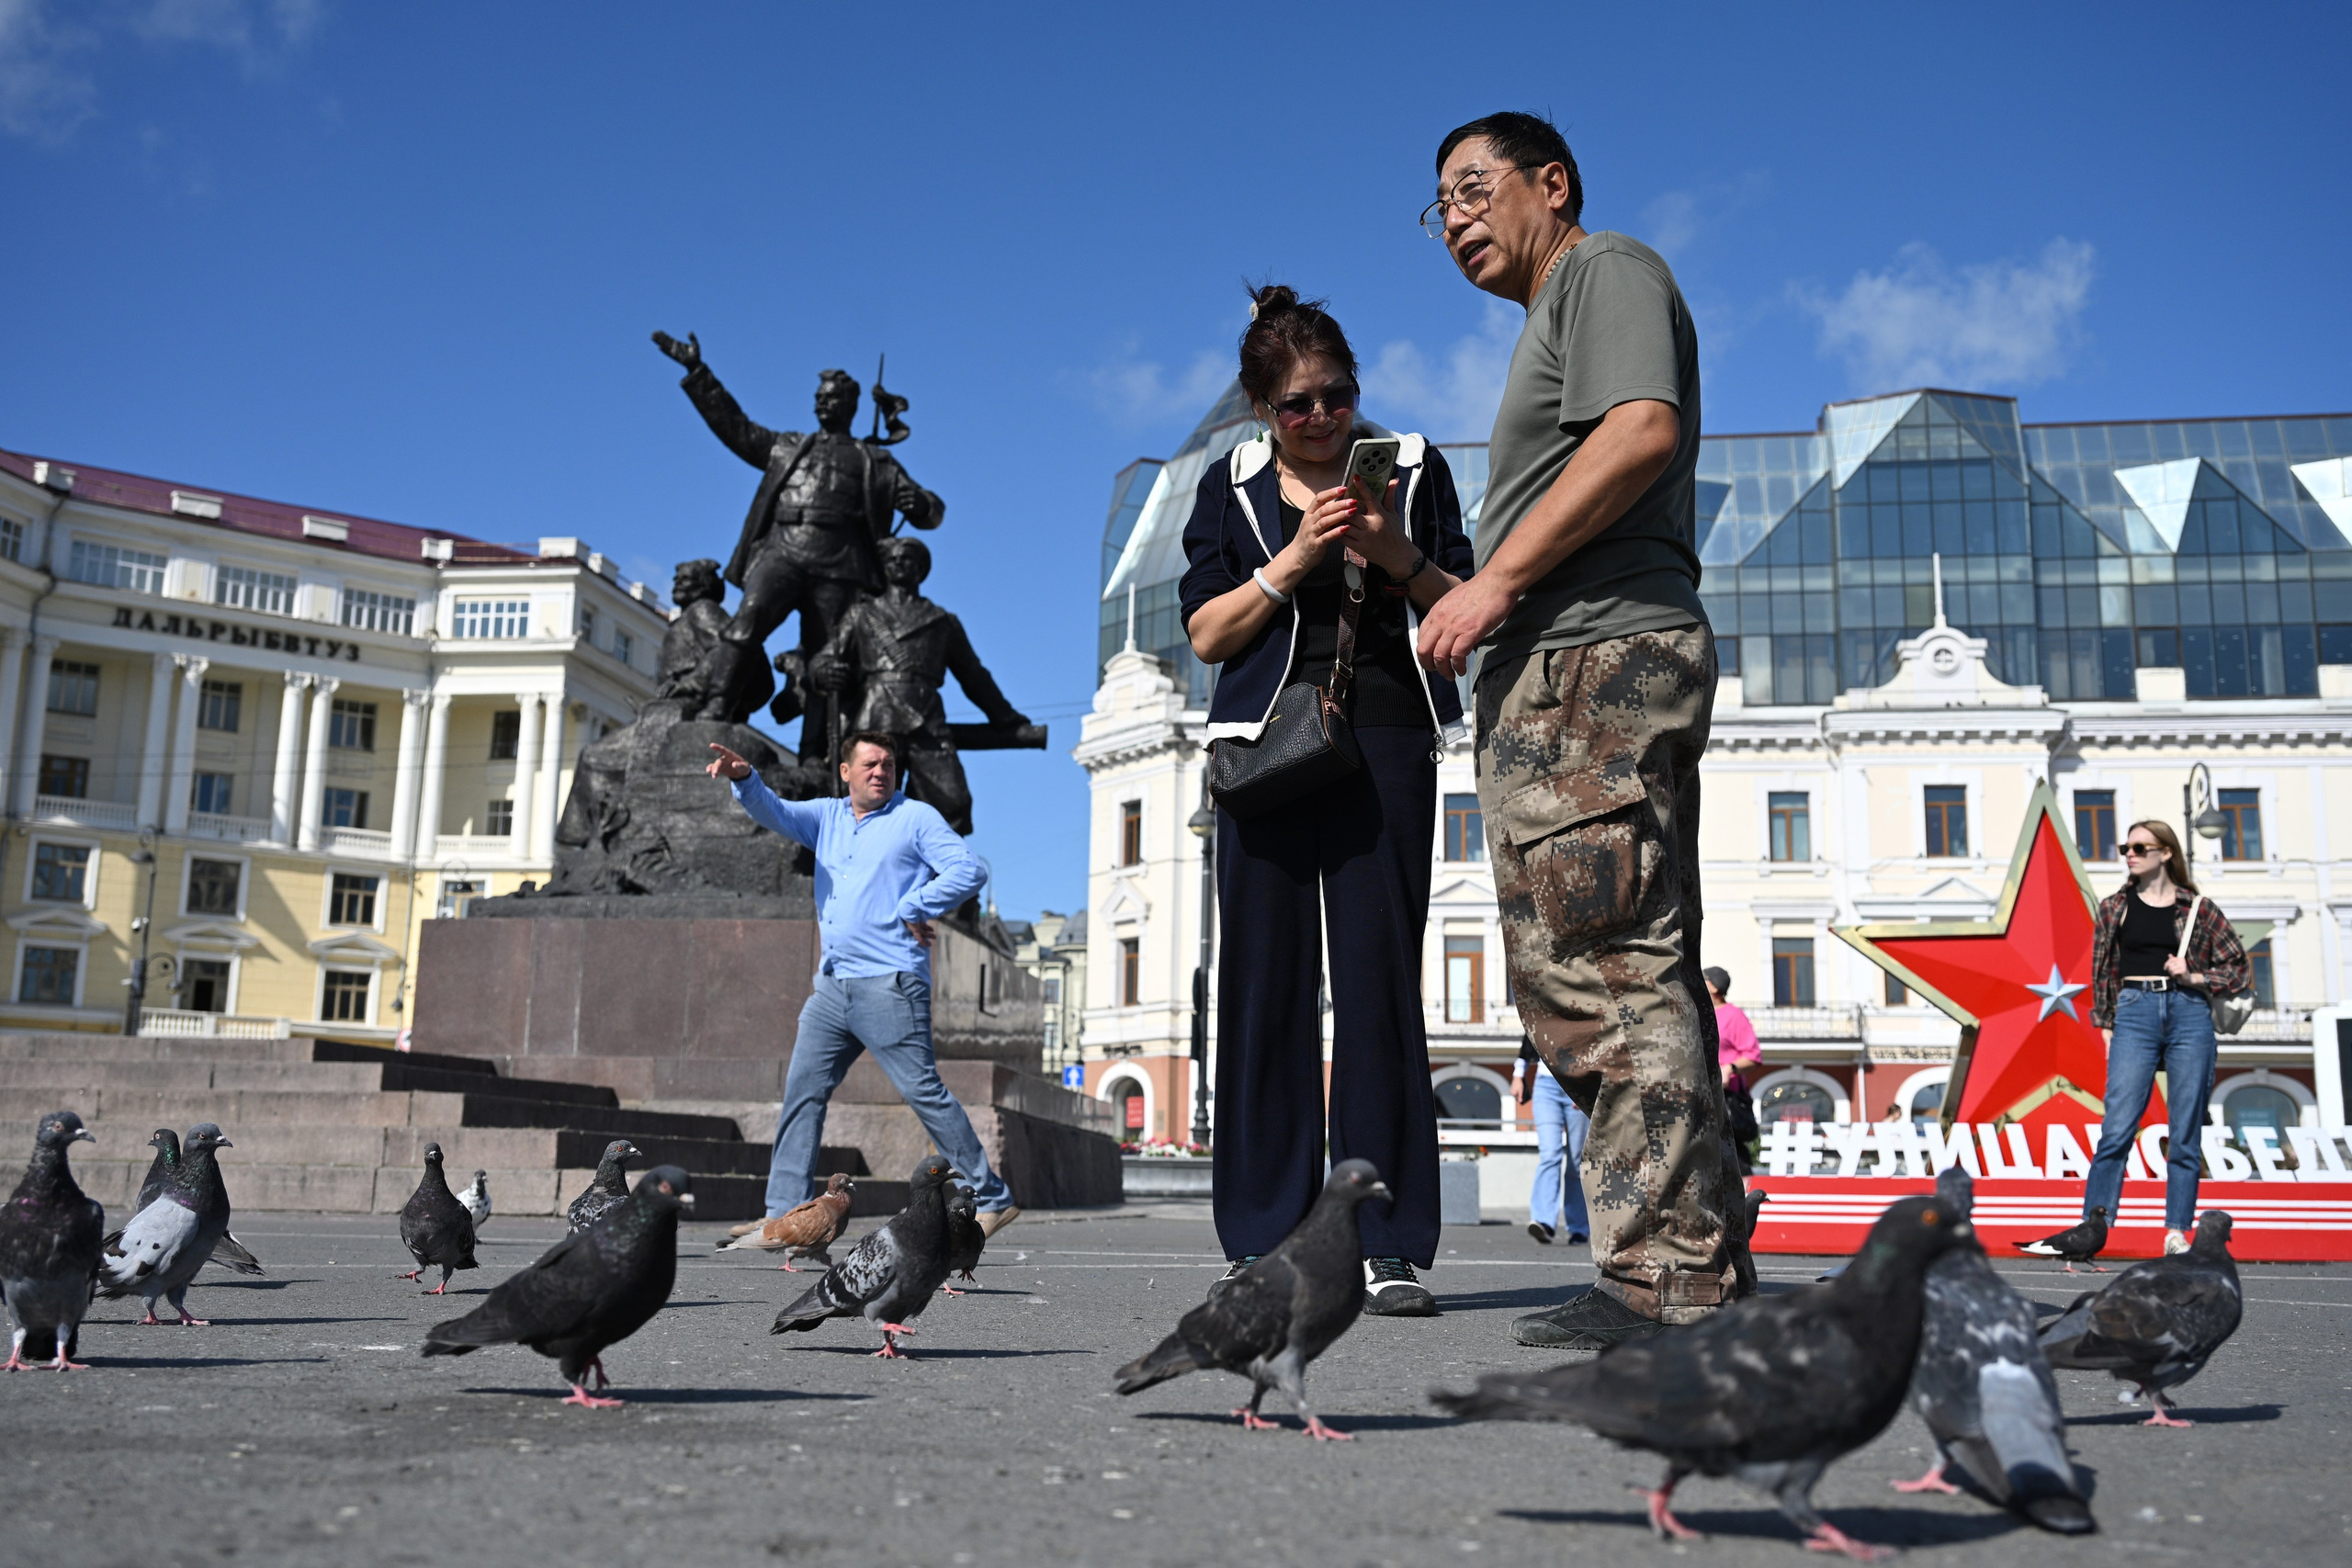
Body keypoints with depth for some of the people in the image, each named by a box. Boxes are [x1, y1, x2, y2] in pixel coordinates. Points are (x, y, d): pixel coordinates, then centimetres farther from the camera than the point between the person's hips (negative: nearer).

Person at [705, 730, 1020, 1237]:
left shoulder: (916, 818, 3)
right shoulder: (827, 816, 19)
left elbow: (969, 870, -7)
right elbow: (775, 813, 4)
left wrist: (912, 909, -11)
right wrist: (744, 779, -16)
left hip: (889, 984, -6)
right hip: (832, 985, 6)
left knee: (923, 1090, -8)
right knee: (802, 1090, 3)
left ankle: (992, 1199, -1)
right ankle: (786, 1212, 6)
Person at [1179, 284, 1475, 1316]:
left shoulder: (1412, 466, 11)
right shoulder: (1233, 485, 12)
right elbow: (1206, 633, 4)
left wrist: (1399, 557, -9)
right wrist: (1296, 558, -9)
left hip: (1386, 739, -1)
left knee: (1379, 977, -7)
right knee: (1268, 981, -2)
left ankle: (1390, 1246, -4)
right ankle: (1264, 1243, 3)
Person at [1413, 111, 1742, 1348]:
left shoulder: (1608, 269, 4)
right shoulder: (1554, 325, 33)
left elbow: (1645, 429, -17)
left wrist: (1497, 578, -18)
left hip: (1592, 663, -10)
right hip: (1566, 681, 10)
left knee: (1597, 974, -16)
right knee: (1633, 980, 6)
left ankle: (1665, 1279, -16)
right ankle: (1697, 1268, 9)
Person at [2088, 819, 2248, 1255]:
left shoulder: (2198, 908, 7)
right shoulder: (2114, 907, 11)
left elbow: (2237, 967, 10)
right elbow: (2101, 972, 13)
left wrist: (2194, 978, -5)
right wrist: (2107, 1028, 7)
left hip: (2188, 1014, 0)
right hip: (2134, 1014, 0)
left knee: (2186, 1133, 2)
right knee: (2117, 1129, -8)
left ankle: (2177, 1234, 10)